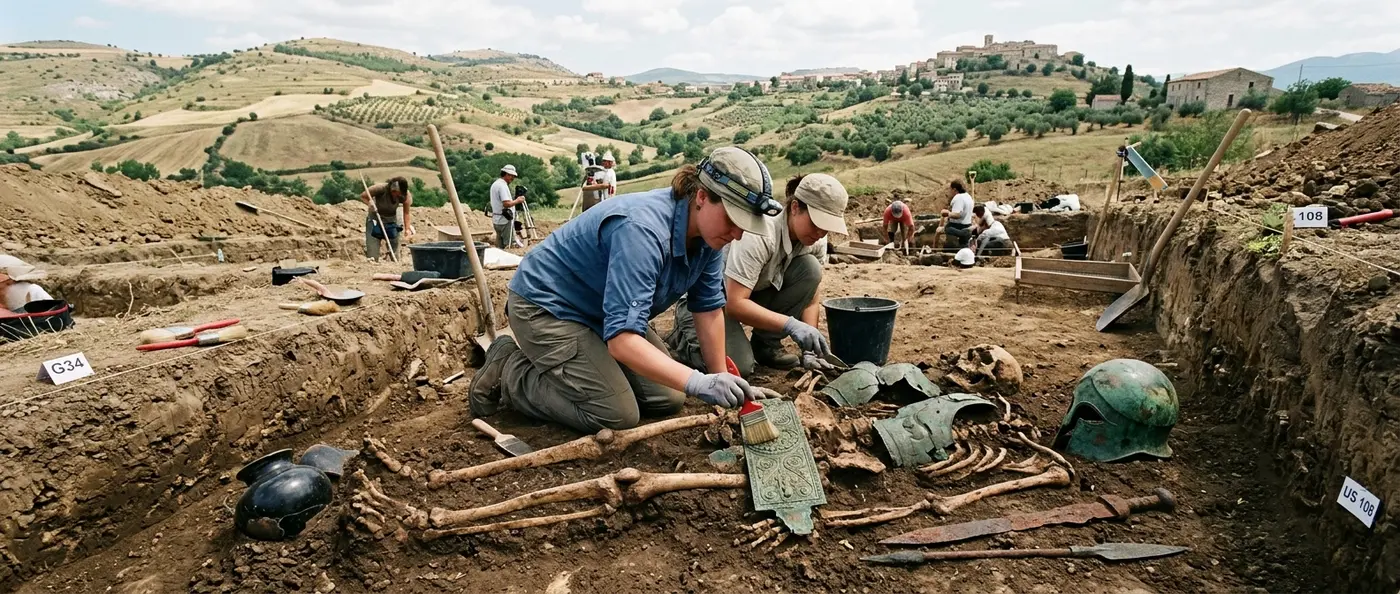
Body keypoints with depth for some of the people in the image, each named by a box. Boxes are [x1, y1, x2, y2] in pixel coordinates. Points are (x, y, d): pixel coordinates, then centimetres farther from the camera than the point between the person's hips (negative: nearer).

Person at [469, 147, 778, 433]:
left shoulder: (708, 233, -10)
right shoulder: (643, 230, -36)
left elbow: (708, 309, -1)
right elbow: (622, 340, -42)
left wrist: (720, 381, -1)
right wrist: (700, 384, -47)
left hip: (605, 313, 9)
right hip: (546, 306, -8)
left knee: (668, 400, 3)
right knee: (618, 416, -17)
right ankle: (509, 369, 2)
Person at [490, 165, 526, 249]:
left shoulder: (495, 184, 16)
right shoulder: (503, 185, -16)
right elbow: (506, 203, -25)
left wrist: (514, 200, 13)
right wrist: (517, 200, -11)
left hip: (496, 220, 10)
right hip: (505, 220, -10)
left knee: (500, 247, 12)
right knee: (508, 246, -5)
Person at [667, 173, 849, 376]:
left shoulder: (815, 241, -12)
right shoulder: (758, 235, -34)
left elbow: (810, 298, -4)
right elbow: (735, 305, -35)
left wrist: (810, 347, -19)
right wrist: (791, 324, -41)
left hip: (758, 292, 7)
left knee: (810, 268, -19)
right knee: (739, 365, -29)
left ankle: (766, 344, -3)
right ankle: (683, 338, 3)